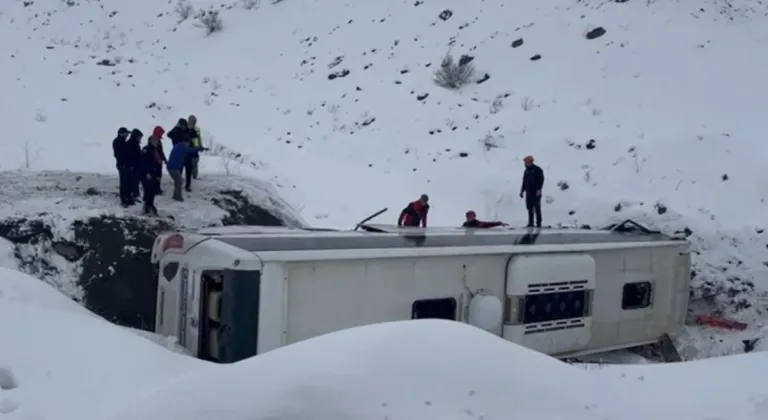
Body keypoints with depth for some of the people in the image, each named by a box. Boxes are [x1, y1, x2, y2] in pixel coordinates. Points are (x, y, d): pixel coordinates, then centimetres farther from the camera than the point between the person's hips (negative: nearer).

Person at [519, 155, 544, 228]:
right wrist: (522, 191, 16)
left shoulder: (538, 170, -5)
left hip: (536, 192, -6)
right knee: (530, 208, 6)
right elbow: (524, 182, 20)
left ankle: (538, 223, 0)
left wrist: (539, 189, -19)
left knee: (537, 208, -4)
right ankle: (531, 223, 11)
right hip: (528, 192, 6)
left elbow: (541, 180, -11)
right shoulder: (526, 171, 15)